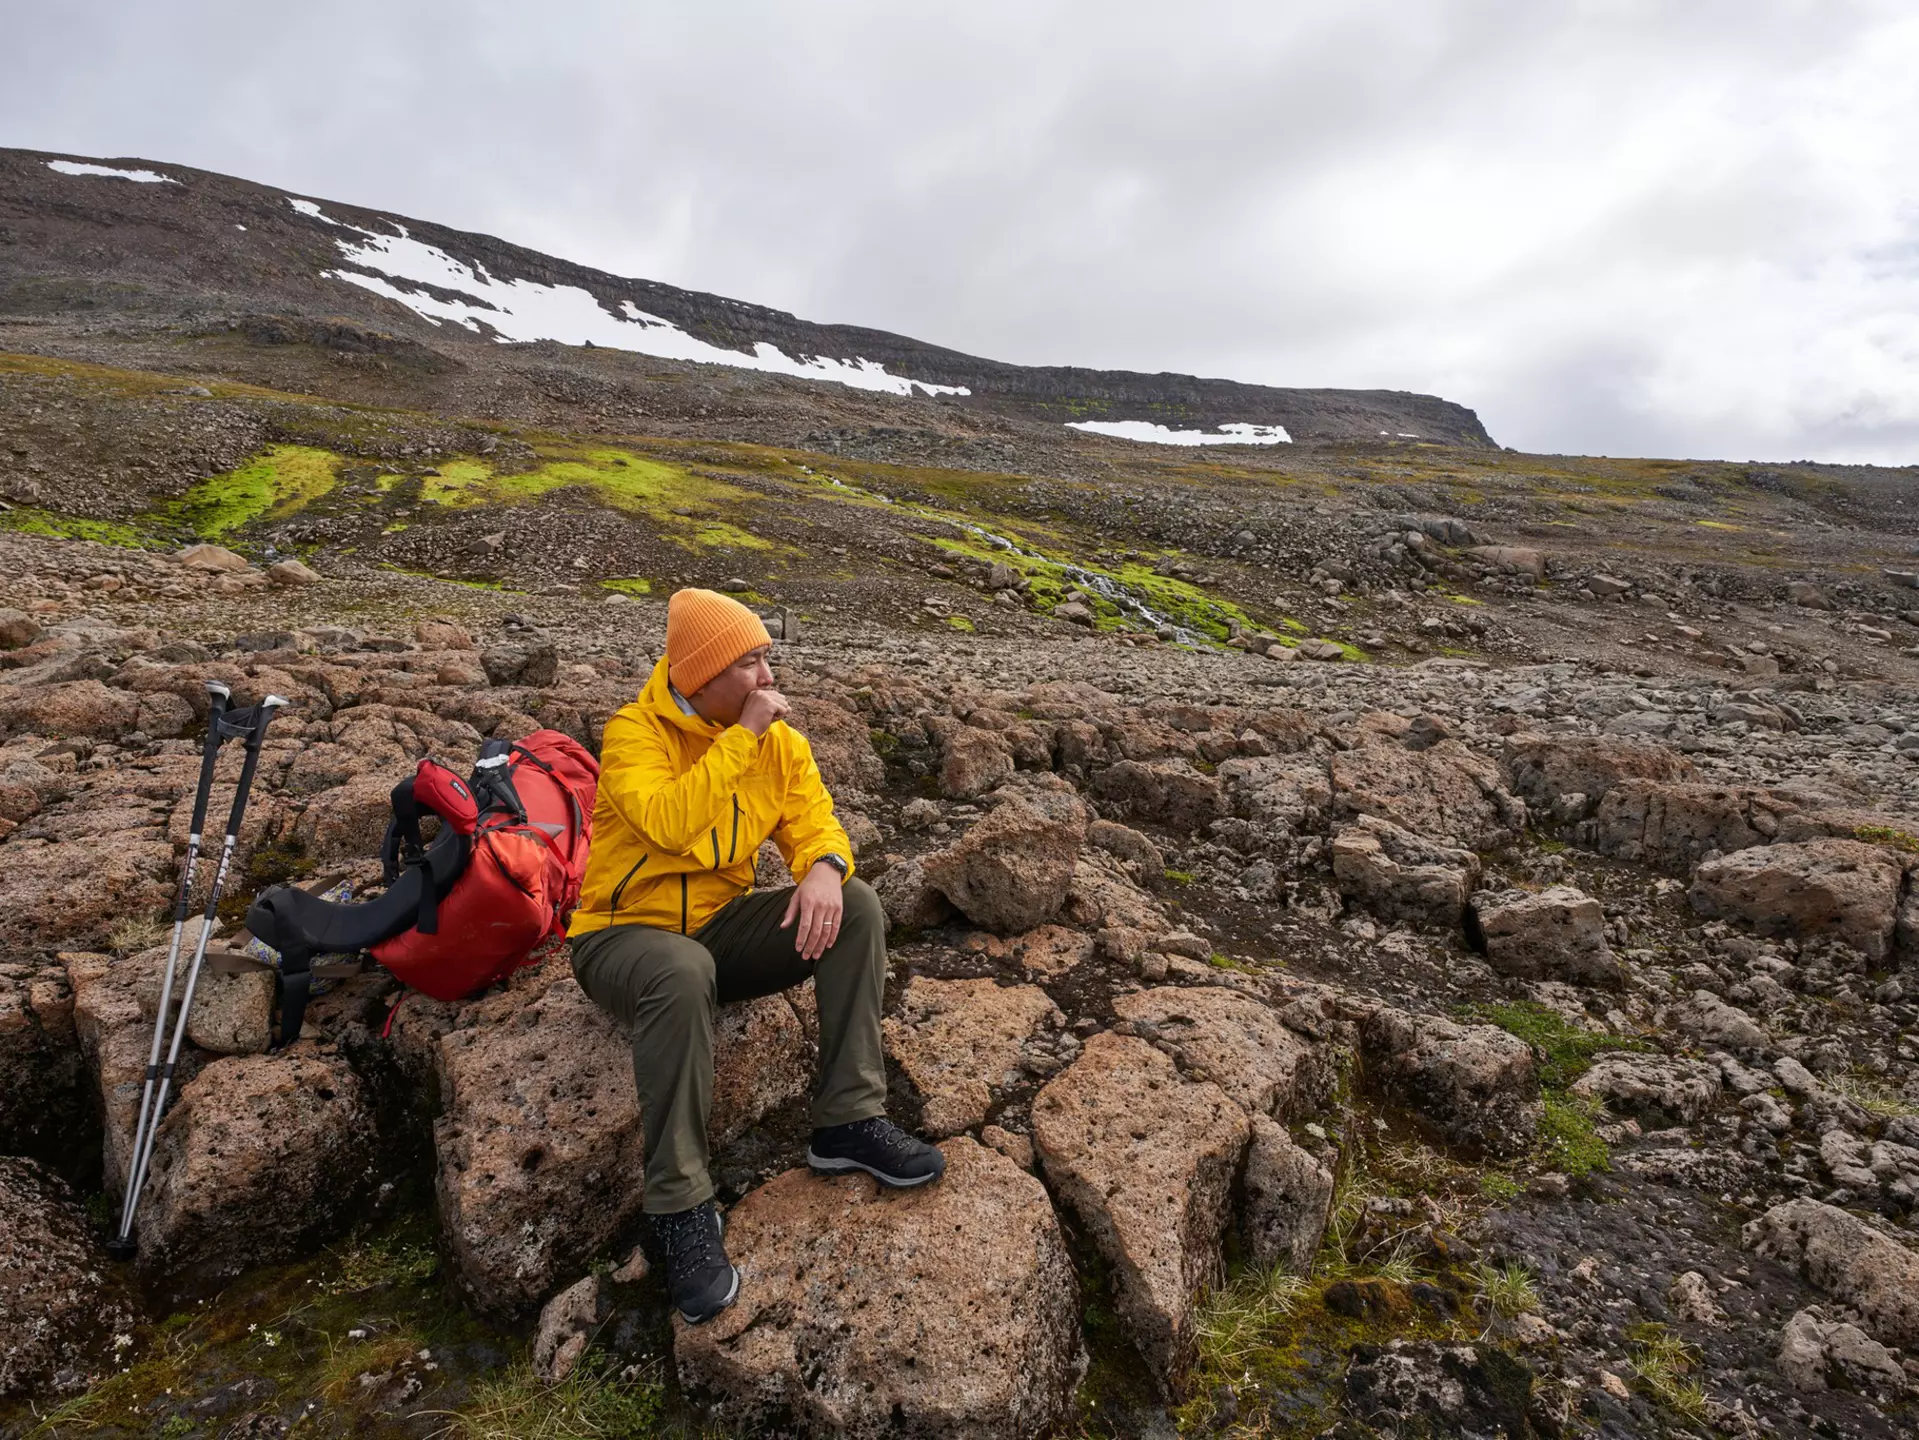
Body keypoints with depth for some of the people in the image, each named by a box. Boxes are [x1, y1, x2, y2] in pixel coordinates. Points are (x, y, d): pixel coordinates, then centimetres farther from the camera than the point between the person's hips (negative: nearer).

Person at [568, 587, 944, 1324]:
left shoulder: (779, 738, 0)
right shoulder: (636, 732, -17)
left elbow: (813, 820, -4)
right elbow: (667, 824, -33)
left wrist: (825, 867, -28)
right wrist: (742, 735, -30)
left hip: (722, 926, 5)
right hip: (624, 933, -5)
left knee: (856, 907, -16)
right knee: (683, 974, -40)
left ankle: (848, 1121, -11)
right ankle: (678, 1207, -23)